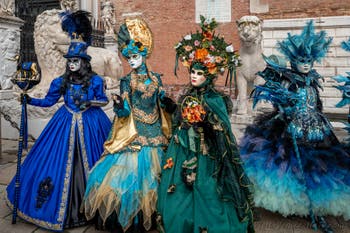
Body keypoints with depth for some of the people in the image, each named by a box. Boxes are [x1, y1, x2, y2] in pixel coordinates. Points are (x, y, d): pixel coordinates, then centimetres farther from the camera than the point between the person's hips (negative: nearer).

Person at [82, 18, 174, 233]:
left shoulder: (155, 78, 7)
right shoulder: (127, 81, -3)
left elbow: (162, 102, 7)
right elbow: (125, 111, -8)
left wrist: (167, 102, -15)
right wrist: (119, 106, -30)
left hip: (154, 130, 4)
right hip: (135, 132, -3)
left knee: (153, 170, 10)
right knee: (135, 169, -2)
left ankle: (149, 213, 27)